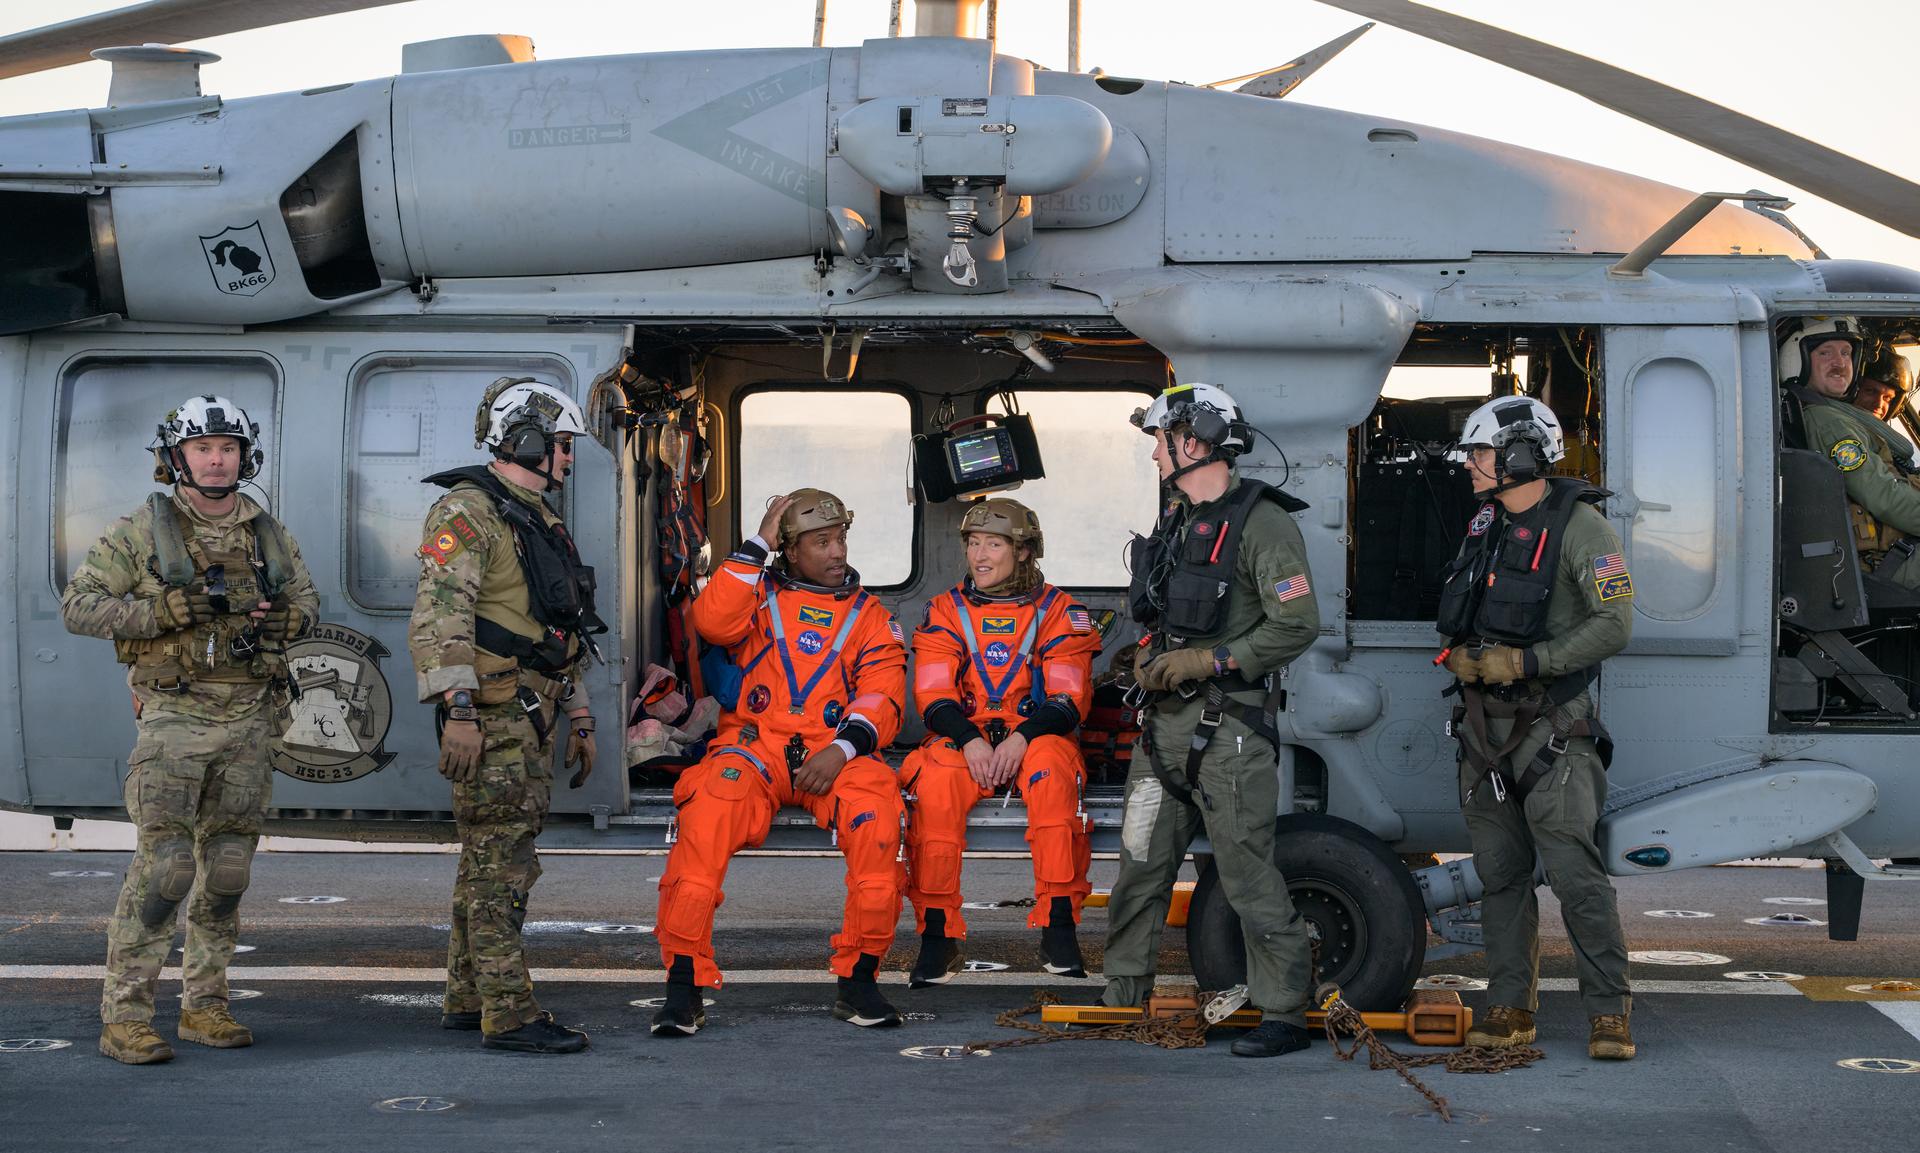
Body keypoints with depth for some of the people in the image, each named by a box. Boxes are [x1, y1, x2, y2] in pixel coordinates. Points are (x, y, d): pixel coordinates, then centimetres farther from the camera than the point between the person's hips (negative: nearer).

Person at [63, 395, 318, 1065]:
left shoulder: (269, 535, 10)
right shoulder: (143, 531, -3)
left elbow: (307, 600, 22)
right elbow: (77, 606, -6)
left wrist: (281, 620, -2)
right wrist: (167, 611, -17)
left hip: (249, 722, 5)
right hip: (173, 720, -5)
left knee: (227, 868, 8)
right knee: (163, 865, -12)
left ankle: (204, 1005, 18)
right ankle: (124, 1018, -7)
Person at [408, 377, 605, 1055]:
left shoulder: (542, 525, 21)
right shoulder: (468, 512, -10)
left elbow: (566, 635, 26)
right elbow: (439, 616, -20)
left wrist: (579, 719, 23)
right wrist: (458, 710, -28)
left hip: (533, 717, 10)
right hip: (490, 716, -10)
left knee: (488, 860, 13)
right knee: (503, 862, -10)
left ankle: (468, 999, 19)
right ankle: (508, 1015, -10)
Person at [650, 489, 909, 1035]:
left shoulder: (869, 616, 18)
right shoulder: (759, 593, 16)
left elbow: (882, 695, 4)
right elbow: (713, 622, -6)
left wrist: (842, 749, -15)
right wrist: (757, 544, -3)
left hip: (834, 751, 1)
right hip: (754, 742, -1)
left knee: (876, 807, -32)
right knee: (710, 804, -33)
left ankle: (857, 979, -19)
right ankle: (684, 985, -28)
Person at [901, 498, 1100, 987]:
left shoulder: (1057, 611, 6)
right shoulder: (946, 611, 11)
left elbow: (1069, 699, -3)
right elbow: (933, 695, 1)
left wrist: (1022, 738, -21)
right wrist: (970, 740, -18)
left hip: (1035, 738, -1)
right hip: (962, 738, 1)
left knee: (1052, 770, -36)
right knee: (934, 783, -33)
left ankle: (1058, 925, -32)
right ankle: (939, 936, -27)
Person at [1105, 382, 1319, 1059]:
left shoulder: (1260, 522, -11)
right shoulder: (1177, 519, 17)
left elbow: (1297, 624, -17)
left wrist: (1205, 662, -17)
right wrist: (1148, 657, 6)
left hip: (1228, 727, -8)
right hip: (1166, 720, 9)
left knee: (1248, 873, -8)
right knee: (1140, 864, 12)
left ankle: (1284, 1015, -2)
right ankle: (1122, 997, 22)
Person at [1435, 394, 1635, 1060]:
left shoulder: (1578, 526, -10)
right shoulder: (1487, 524, 13)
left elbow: (1615, 624, -17)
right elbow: (1454, 610, 22)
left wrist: (1525, 662, -19)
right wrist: (1459, 653, -1)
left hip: (1551, 727, -7)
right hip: (1485, 723, 7)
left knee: (1574, 871, -12)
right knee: (1499, 872, 8)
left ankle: (1609, 1012, -6)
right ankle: (1511, 1009, 14)